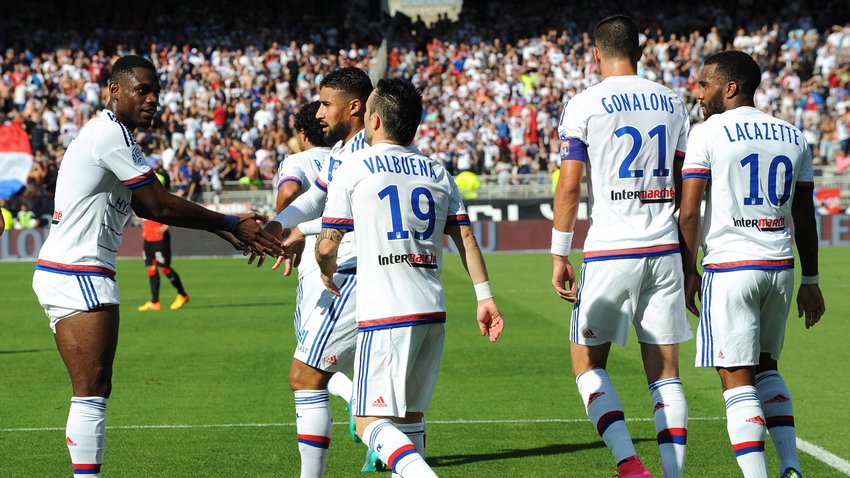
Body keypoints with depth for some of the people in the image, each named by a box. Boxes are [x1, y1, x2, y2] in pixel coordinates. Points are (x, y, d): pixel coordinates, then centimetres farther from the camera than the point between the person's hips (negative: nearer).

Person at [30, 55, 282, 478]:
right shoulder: (111, 134, -13)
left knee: (90, 393, 10)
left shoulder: (109, 133, 19)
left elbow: (146, 206, 21)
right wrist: (231, 224, -6)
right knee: (93, 392, -10)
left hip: (56, 272, 10)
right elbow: (159, 206, -13)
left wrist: (225, 230, 16)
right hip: (79, 274, -10)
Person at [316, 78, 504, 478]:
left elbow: (327, 245, 2)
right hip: (433, 310, 6)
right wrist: (485, 296, 12)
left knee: (371, 421, -7)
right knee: (410, 414, 18)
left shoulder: (355, 168, 0)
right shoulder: (438, 172, 14)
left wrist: (327, 276, 22)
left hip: (385, 314, -6)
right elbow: (465, 238, 10)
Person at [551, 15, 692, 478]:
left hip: (609, 252, -4)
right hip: (664, 249, 4)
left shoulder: (584, 105, -4)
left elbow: (569, 183, -9)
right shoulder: (671, 103, 10)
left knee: (588, 361, 9)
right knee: (665, 373, 7)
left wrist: (559, 255, -4)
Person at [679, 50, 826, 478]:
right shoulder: (793, 137, 10)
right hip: (779, 266, 6)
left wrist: (688, 271, -2)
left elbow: (689, 212, -10)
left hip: (729, 268, -6)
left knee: (737, 380, -3)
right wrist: (810, 280, 19)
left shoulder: (707, 134, -6)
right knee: (766, 367, 22)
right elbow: (804, 218, 14)